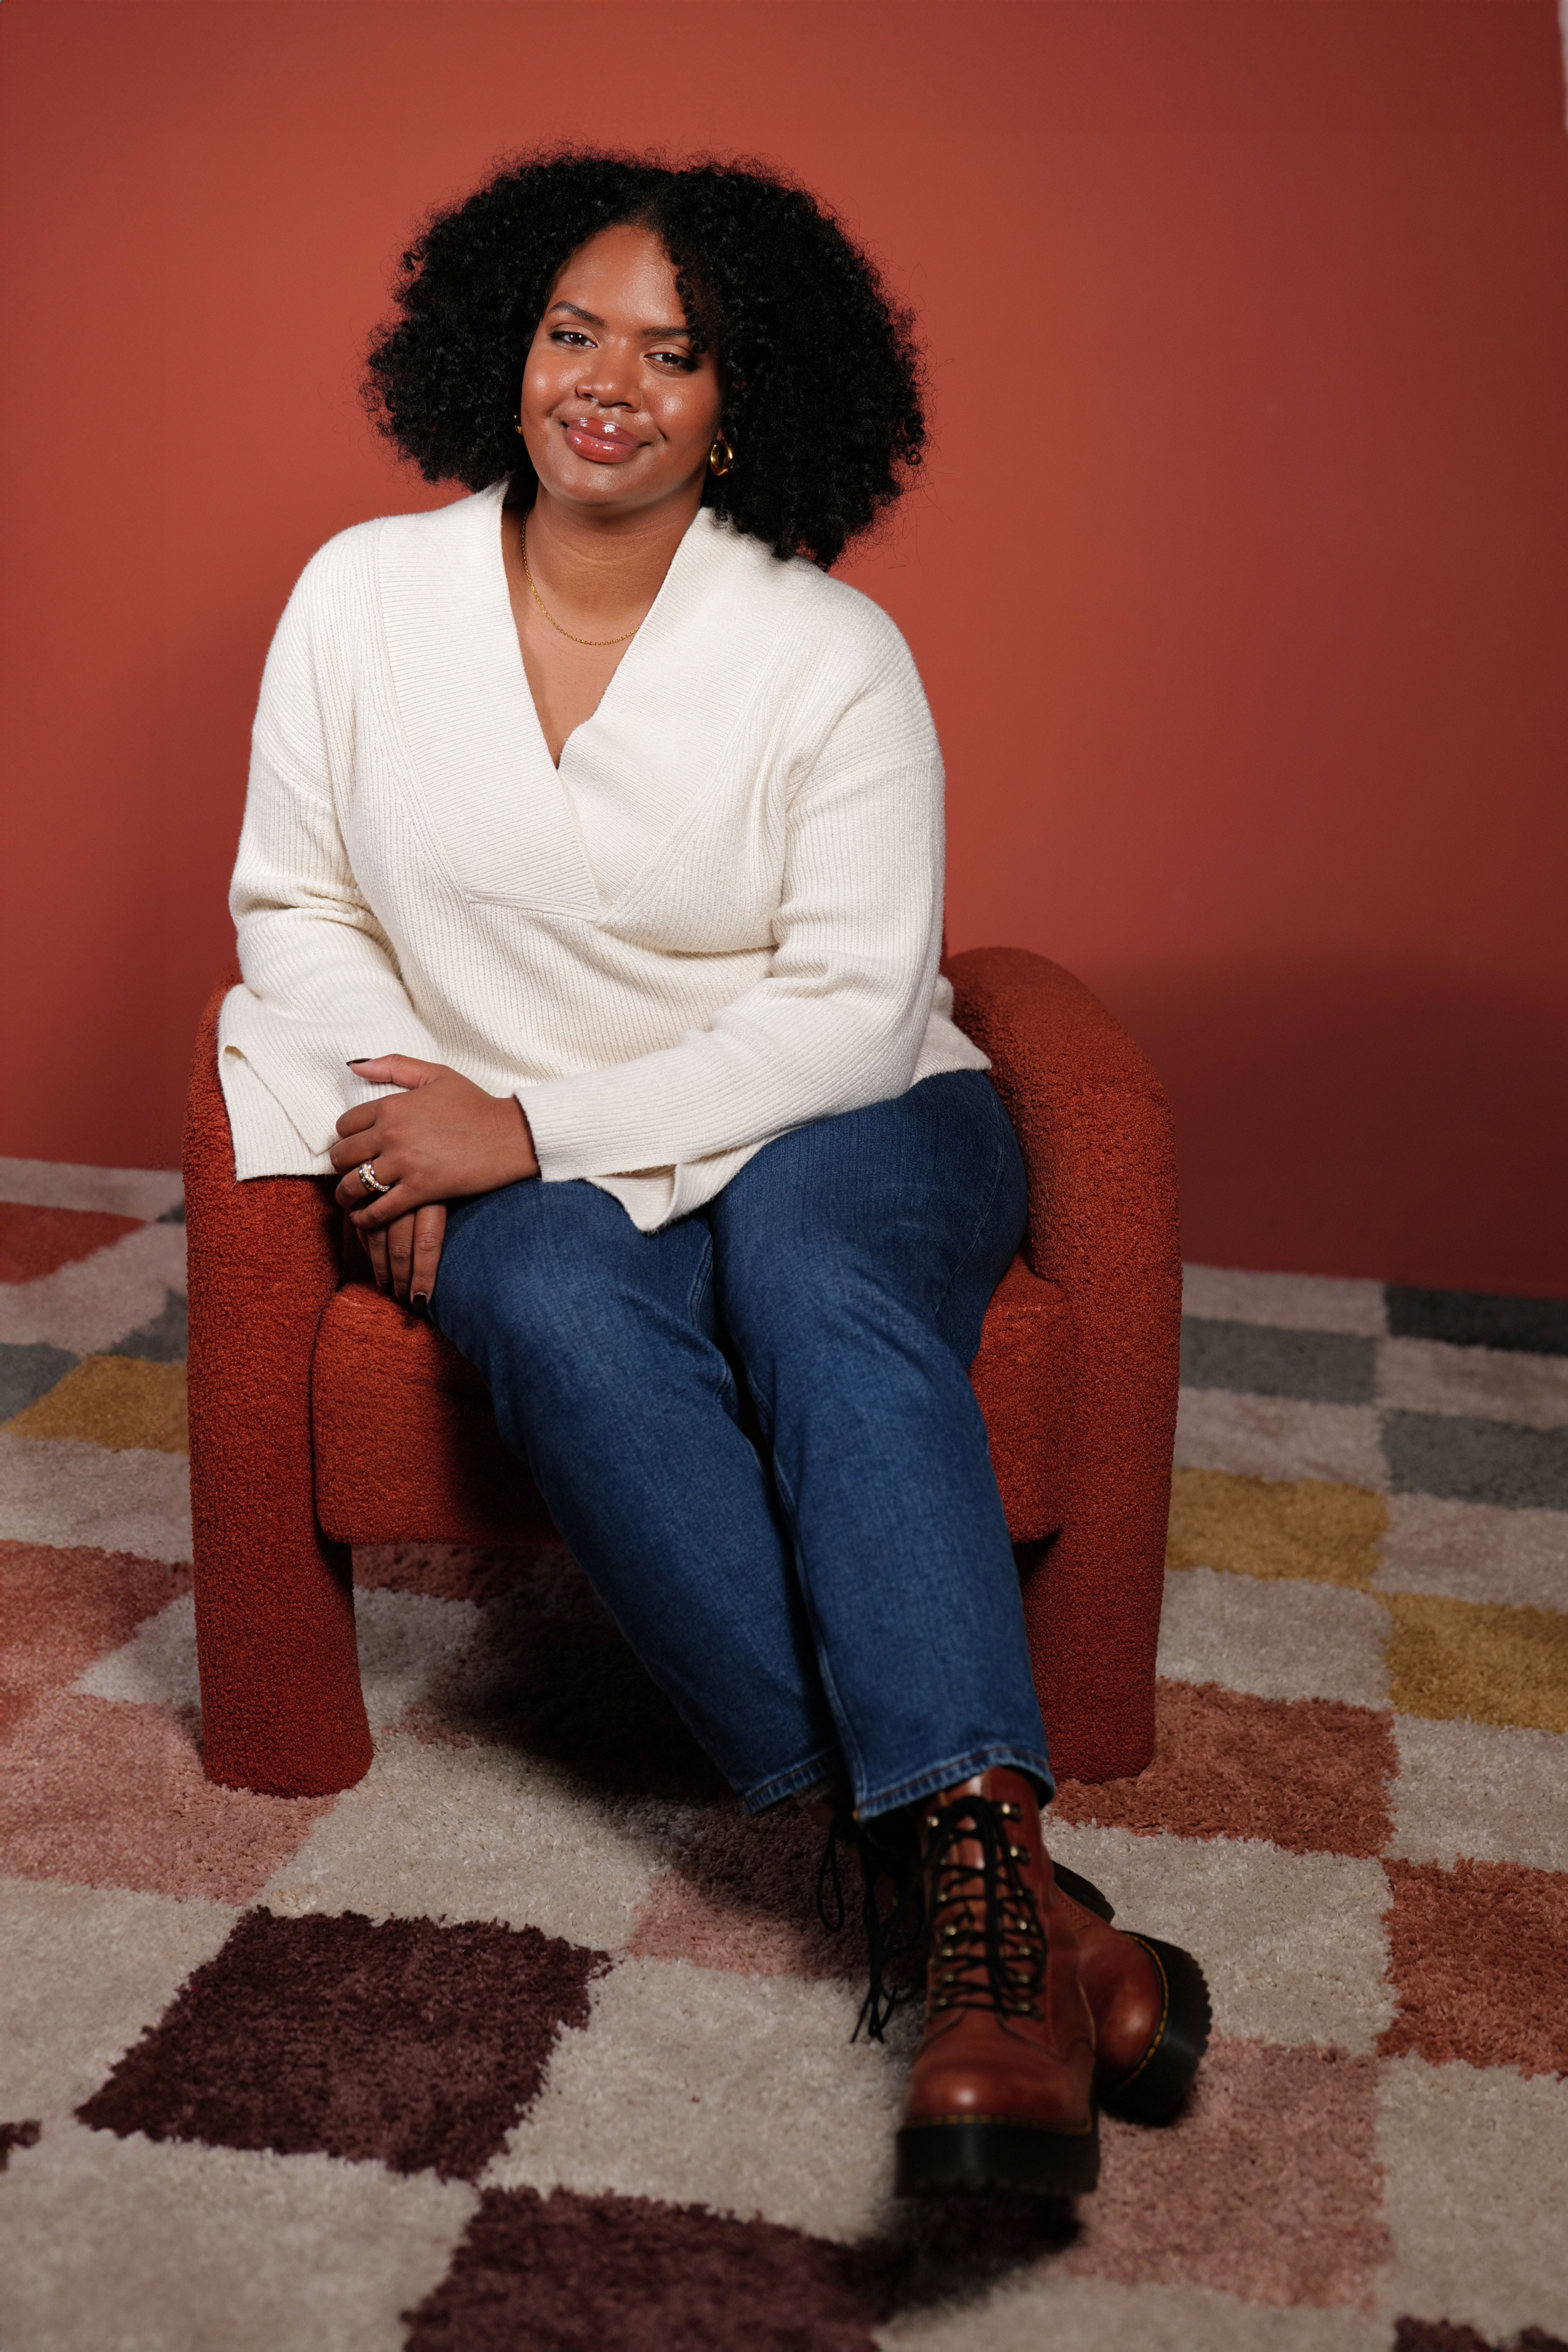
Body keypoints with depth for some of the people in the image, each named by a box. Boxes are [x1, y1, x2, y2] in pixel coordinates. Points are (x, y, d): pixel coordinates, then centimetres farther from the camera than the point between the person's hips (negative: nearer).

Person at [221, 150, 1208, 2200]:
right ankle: (985, 1876, -35)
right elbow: (295, 906, 6)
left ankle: (970, 1865, -45)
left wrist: (531, 1124, -20)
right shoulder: (368, 594, 2)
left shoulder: (833, 653, -8)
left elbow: (848, 1016, -12)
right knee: (561, 1314, -33)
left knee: (810, 1272, -36)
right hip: (531, 1176, 2)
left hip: (840, 1135, -1)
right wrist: (404, 1142, -12)